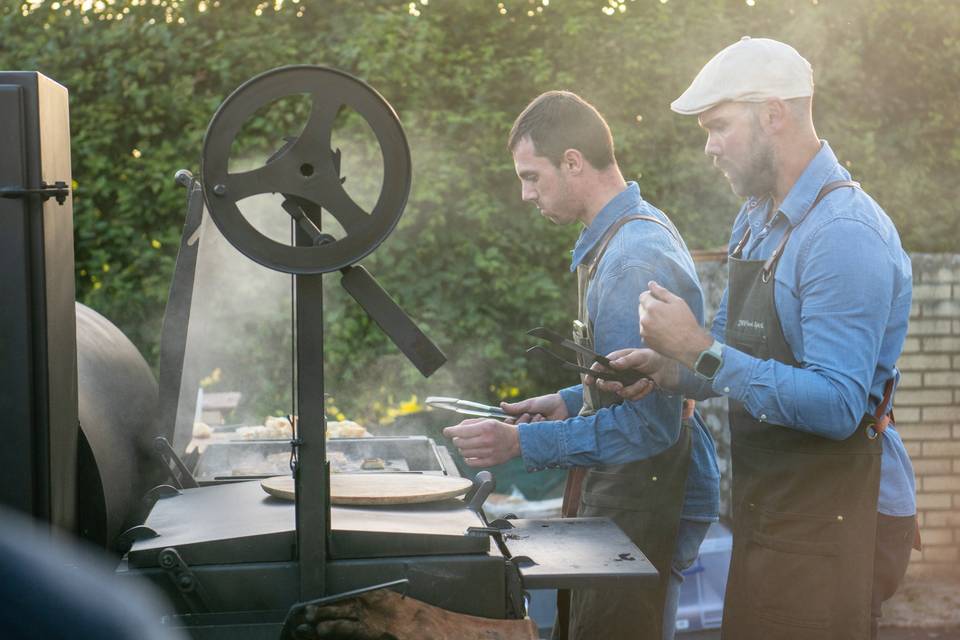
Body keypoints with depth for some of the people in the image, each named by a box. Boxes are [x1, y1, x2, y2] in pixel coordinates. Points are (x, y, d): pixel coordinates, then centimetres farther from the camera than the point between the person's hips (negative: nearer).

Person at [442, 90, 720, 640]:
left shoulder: (635, 259, -23)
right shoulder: (623, 236, 9)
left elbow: (648, 423, -26)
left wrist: (523, 443, -26)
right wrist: (571, 403, 14)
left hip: (644, 509, -10)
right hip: (623, 497, 10)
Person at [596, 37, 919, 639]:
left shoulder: (847, 233, -20)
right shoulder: (756, 219, 10)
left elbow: (835, 407, -26)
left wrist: (701, 349, -26)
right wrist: (669, 367, -3)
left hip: (834, 524, -8)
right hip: (767, 513, 9)